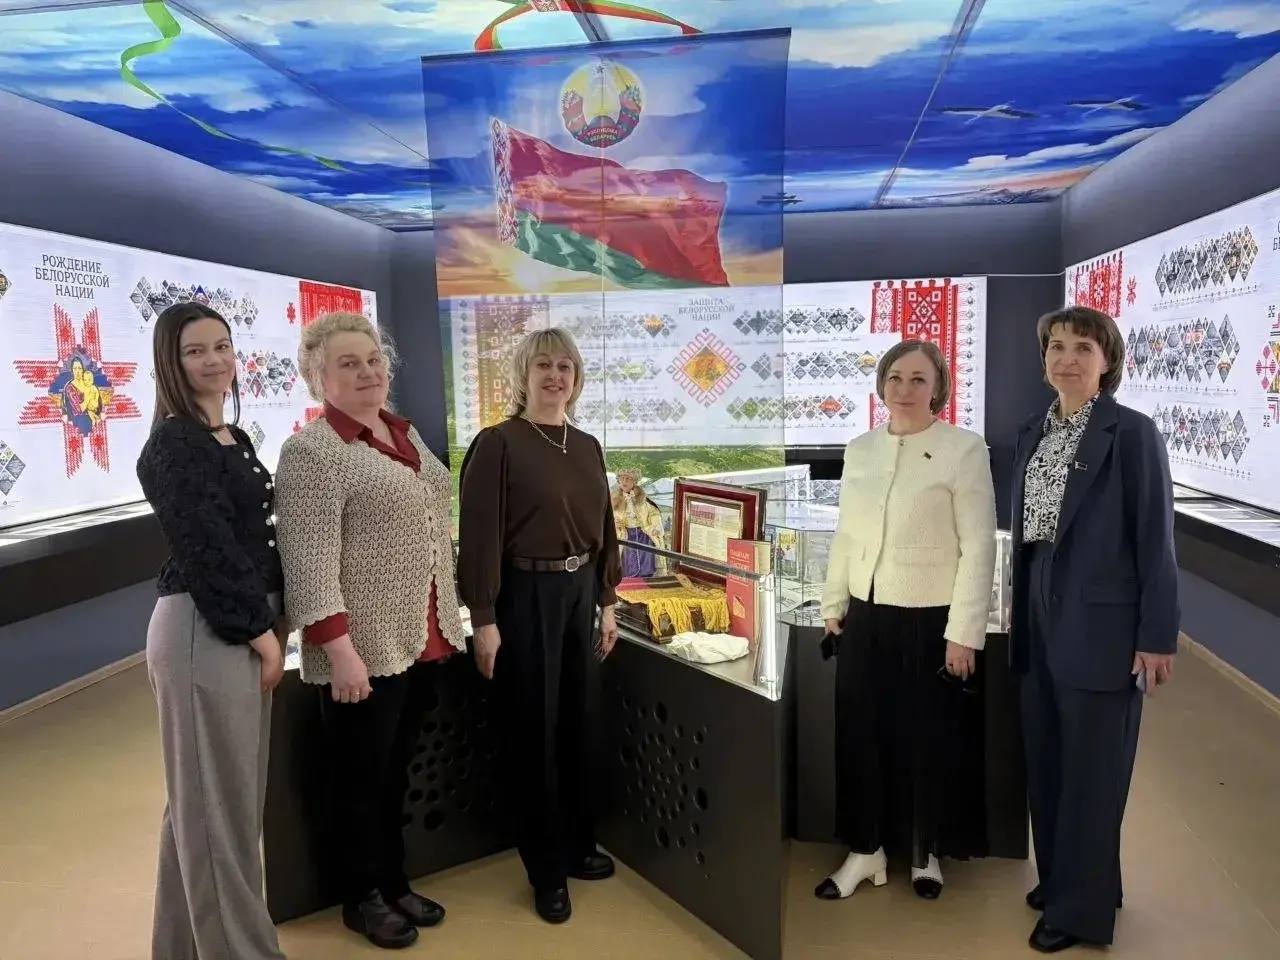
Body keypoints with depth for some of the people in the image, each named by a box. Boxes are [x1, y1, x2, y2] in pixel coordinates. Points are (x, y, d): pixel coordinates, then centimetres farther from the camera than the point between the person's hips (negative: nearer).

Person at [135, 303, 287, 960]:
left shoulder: (235, 438, 14)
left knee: (233, 792, 19)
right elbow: (208, 550, -17)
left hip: (247, 625, 9)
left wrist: (274, 621, 9)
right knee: (214, 798, 3)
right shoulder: (172, 446, -13)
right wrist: (261, 631, -12)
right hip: (204, 629, -9)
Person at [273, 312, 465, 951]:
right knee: (363, 777, 10)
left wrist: (449, 620, 17)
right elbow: (309, 563, -19)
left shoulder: (405, 433, 11)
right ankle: (362, 898, 29)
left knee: (397, 772, 20)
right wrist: (340, 649, -23)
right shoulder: (311, 451, -14)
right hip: (364, 646, -7)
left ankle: (394, 882, 36)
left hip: (421, 637, 7)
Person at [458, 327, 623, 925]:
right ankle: (546, 871, 22)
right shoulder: (497, 443, -9)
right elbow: (480, 537, -13)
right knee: (533, 731, 6)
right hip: (524, 596, -6)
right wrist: (483, 619, -15)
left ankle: (579, 847, 36)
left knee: (581, 723, 16)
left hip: (580, 594, 6)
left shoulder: (587, 446, 10)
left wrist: (608, 603, 13)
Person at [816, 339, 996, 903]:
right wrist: (833, 605, 10)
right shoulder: (859, 450, 7)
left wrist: (963, 632, -13)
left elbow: (979, 547, -10)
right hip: (865, 617, 5)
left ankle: (925, 854, 32)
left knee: (929, 743, 10)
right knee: (861, 736, 11)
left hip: (930, 620, -4)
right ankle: (866, 850, 29)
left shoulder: (964, 449, -8)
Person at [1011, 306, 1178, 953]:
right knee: (1046, 759, 16)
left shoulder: (1132, 433, -10)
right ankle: (1060, 877, 34)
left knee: (1091, 767, 6)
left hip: (1101, 620, -6)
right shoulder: (1034, 433, 9)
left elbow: (1156, 540, -11)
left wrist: (1157, 637, -12)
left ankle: (1081, 907, 21)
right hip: (1042, 613, 6)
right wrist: (1024, 608, 12)